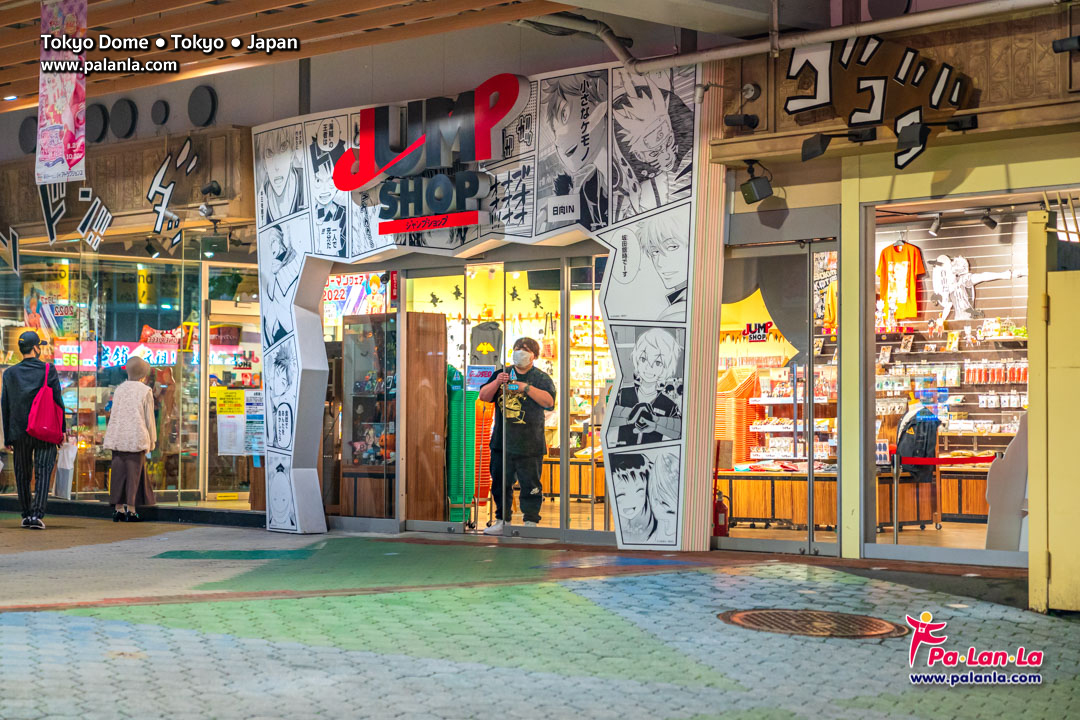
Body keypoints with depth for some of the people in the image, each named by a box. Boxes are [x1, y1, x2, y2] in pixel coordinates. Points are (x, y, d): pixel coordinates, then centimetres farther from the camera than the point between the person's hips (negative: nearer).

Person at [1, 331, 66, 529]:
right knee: (43, 473, -3)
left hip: (19, 432, 3)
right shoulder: (49, 370, -4)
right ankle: (37, 515, -14)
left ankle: (27, 515, 17)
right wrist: (62, 429, 3)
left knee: (23, 475, 12)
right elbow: (58, 401, -5)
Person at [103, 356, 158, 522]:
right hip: (137, 437, -4)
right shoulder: (145, 391, -2)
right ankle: (130, 509, -3)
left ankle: (118, 508, 5)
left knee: (118, 471, 5)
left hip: (118, 437, 4)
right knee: (134, 472, -2)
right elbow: (149, 418, 0)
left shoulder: (119, 389, 11)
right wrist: (152, 440, 9)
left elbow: (113, 415, 14)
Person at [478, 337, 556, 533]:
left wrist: (526, 388, -20)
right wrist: (497, 383, -10)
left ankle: (531, 521, 6)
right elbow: (483, 396, 8)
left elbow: (548, 401, -13)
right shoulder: (503, 374, 13)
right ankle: (502, 521, 19)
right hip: (501, 442, 4)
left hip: (529, 445, -4)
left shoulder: (541, 378, 3)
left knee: (530, 484, -2)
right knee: (500, 483, 9)